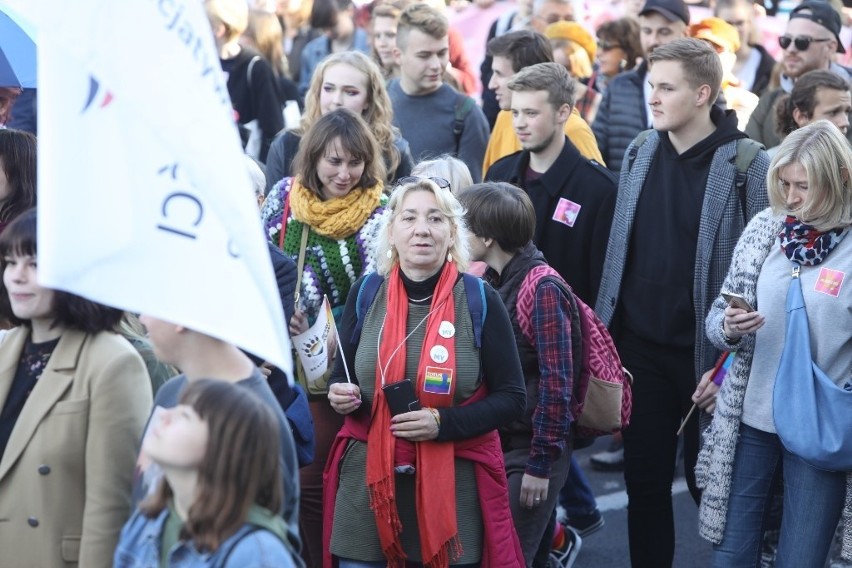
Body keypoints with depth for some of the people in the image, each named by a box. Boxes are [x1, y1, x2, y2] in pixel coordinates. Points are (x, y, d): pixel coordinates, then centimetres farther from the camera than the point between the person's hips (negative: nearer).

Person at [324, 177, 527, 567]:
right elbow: (342, 378, 15)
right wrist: (340, 396, -9)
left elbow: (512, 398, -3)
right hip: (367, 481, 2)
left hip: (454, 486, -1)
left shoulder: (478, 300, -5)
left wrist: (443, 422, -16)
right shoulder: (366, 294, 1)